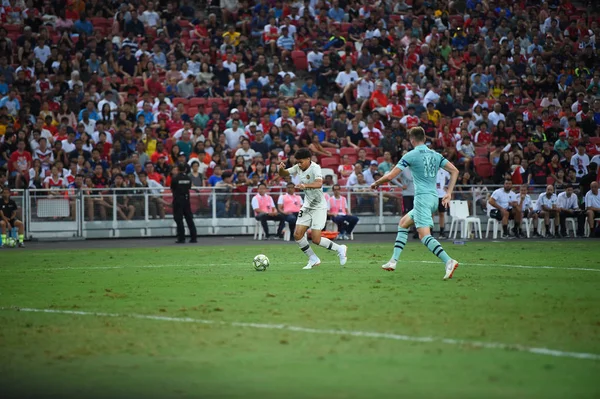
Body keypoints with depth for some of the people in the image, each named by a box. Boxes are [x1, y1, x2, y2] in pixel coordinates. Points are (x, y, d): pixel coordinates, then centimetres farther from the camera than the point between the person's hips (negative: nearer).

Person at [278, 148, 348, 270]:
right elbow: (283, 174, 5)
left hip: (319, 207, -7)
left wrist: (305, 185, -57)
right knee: (297, 235, -3)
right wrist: (281, 168, -18)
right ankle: (313, 260, 14)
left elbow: (319, 183, -38)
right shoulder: (298, 168, 1)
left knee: (316, 239, -11)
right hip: (307, 206, 7)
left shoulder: (315, 168, -21)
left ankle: (340, 249, 13)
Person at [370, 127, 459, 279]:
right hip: (434, 198, 8)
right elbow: (454, 171, 9)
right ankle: (393, 261, 21)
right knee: (403, 223, 22)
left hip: (422, 197, -8)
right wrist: (449, 193, 11)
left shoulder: (411, 155, -5)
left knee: (424, 235, -16)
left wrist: (376, 183, 13)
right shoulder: (435, 155, 13)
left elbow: (390, 176, -6)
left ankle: (449, 261, -34)